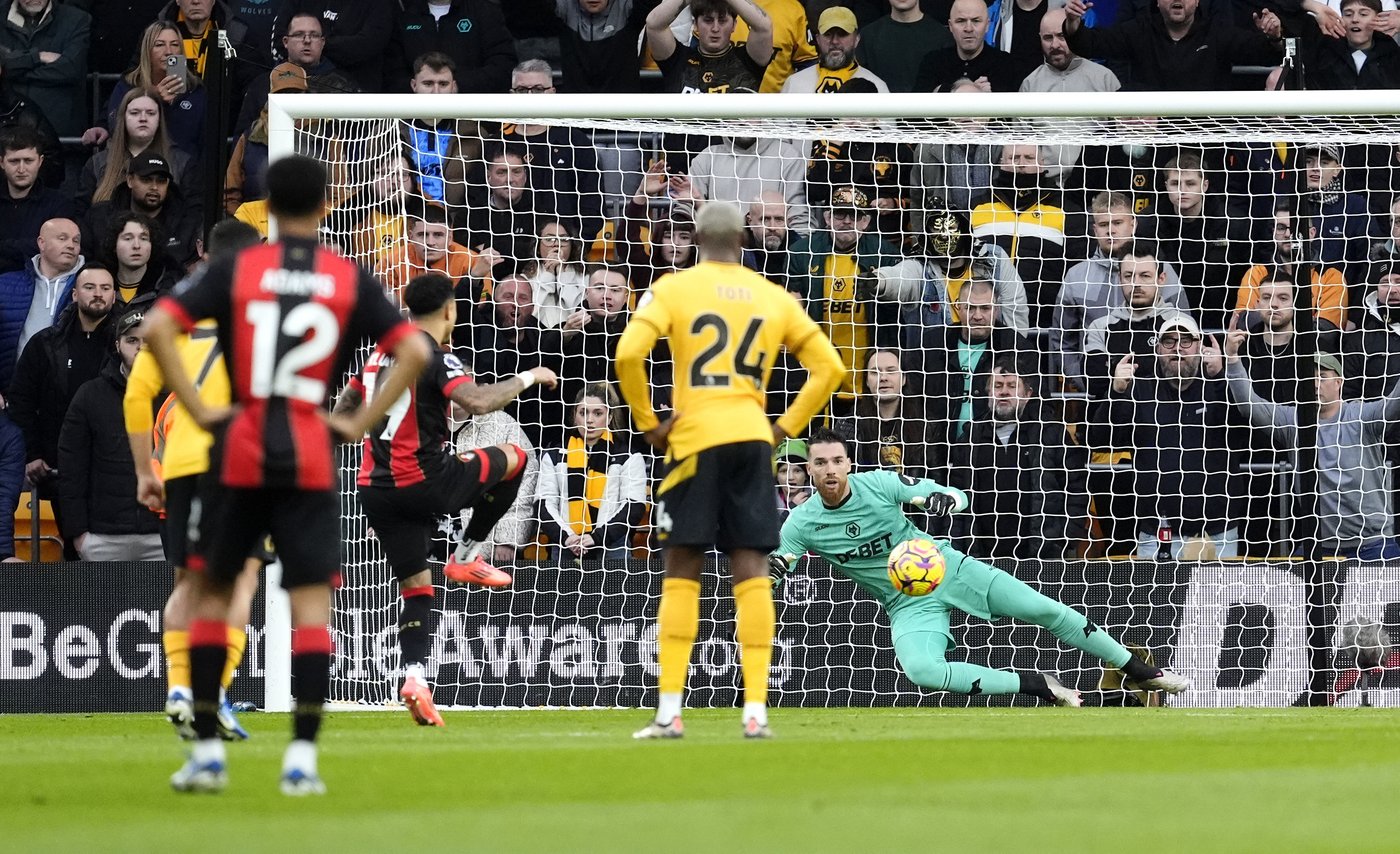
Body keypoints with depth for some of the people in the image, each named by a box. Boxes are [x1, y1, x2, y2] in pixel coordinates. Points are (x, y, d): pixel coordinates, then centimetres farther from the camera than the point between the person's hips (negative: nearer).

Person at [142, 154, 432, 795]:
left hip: (241, 454, 0)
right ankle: (302, 759, -7)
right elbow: (414, 352, -4)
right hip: (312, 459, 0)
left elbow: (157, 328, -10)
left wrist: (199, 410, -5)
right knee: (311, 604, 1)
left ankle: (206, 753, 11)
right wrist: (362, 423, 0)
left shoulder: (235, 270, 2)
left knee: (211, 593, 13)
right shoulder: (351, 280, 4)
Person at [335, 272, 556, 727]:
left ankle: (415, 674, -7)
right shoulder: (434, 356, -10)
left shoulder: (382, 352, 15)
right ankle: (467, 554, 13)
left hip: (376, 489, 7)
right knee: (513, 458, 11)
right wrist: (527, 378, -11)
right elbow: (477, 401, -24)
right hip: (422, 481, -7)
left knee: (417, 586, 12)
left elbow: (344, 409, 23)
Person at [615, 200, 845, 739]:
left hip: (695, 438, -2)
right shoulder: (773, 297, 11)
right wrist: (786, 427, 12)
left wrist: (647, 423, -2)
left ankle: (669, 712, 0)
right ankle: (755, 711, -3)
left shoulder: (673, 289, 0)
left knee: (682, 574, 3)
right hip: (753, 439, 2)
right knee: (751, 573, 2)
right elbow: (829, 366, 10)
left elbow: (627, 355, -12)